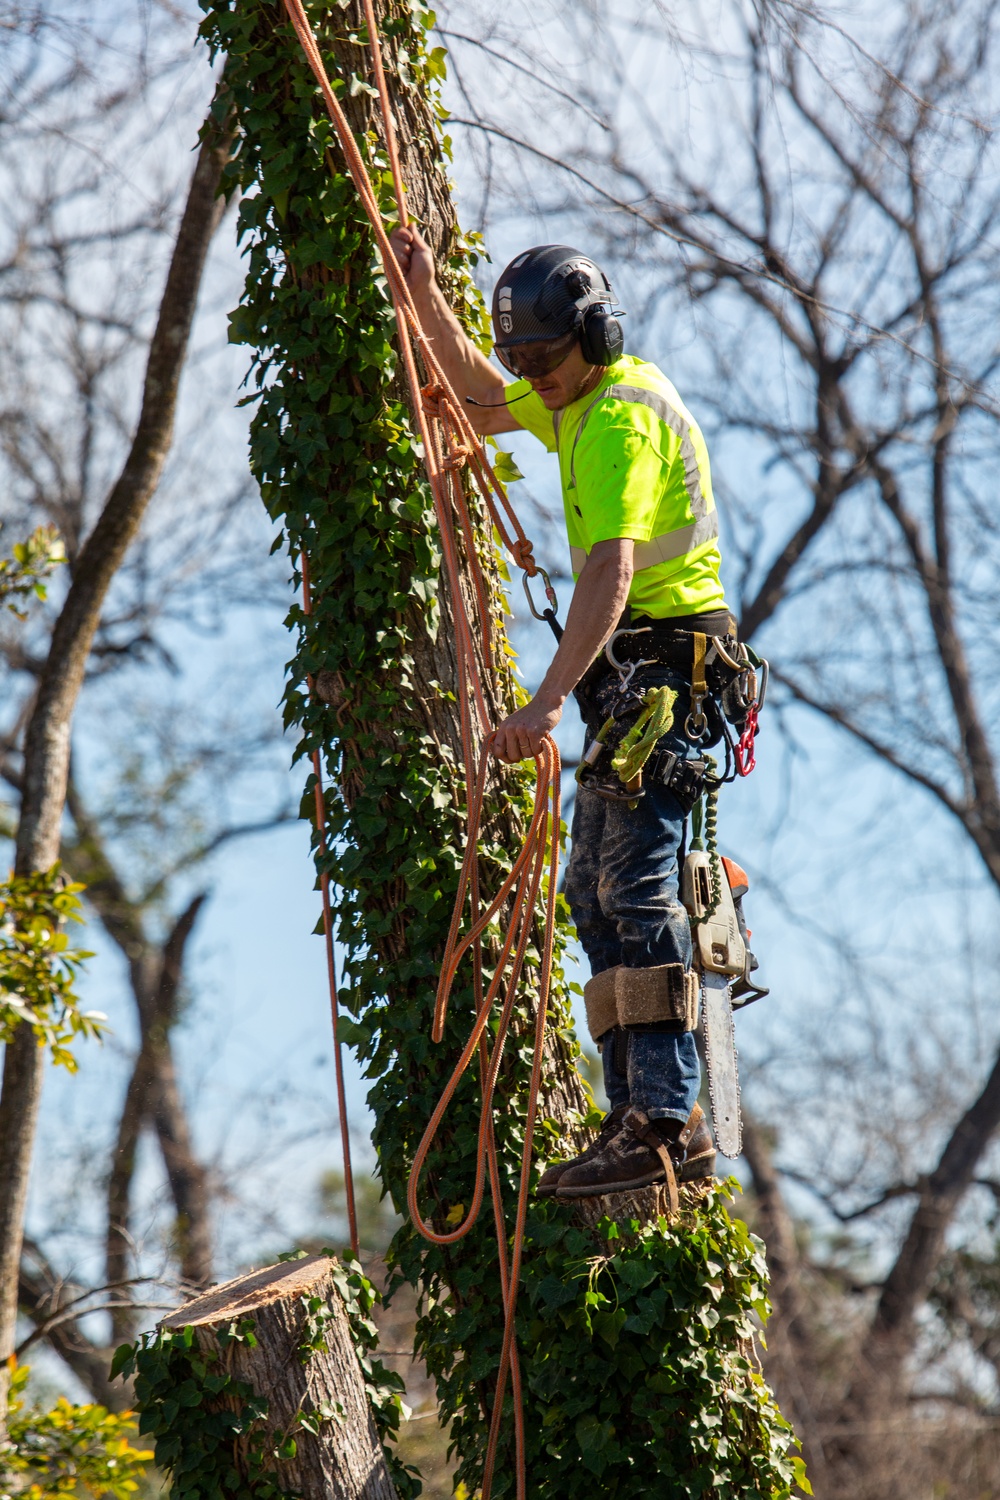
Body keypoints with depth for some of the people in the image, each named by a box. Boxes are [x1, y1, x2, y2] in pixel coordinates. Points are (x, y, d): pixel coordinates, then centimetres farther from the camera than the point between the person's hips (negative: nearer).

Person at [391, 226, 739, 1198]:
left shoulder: (622, 419, -16)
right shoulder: (584, 399, 16)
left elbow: (609, 576, -29)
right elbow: (482, 398, 36)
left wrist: (546, 702, -38)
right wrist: (424, 296, 24)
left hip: (660, 669, -11)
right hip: (639, 678, 11)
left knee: (634, 892, -19)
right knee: (597, 894, 9)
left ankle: (668, 1125, -25)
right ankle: (640, 1111, 9)